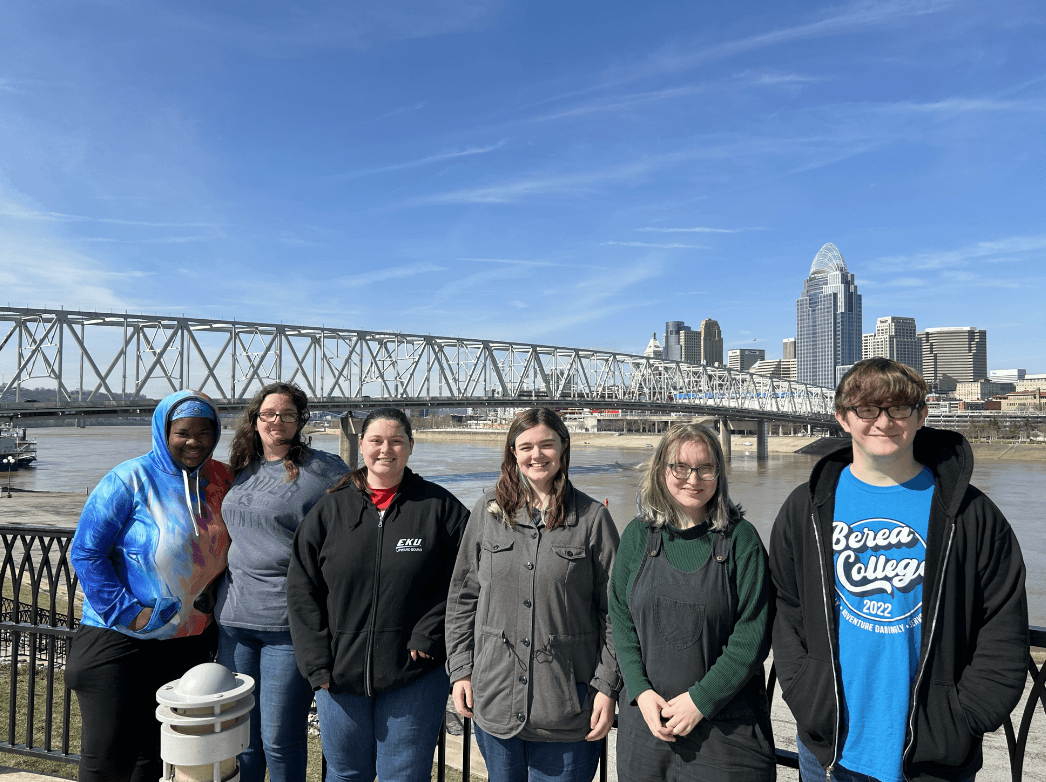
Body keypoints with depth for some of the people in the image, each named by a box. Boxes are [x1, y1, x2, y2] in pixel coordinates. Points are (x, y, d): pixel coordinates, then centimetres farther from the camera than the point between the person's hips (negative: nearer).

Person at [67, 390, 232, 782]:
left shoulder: (221, 481, 1)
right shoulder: (130, 480, -13)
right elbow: (85, 552, -12)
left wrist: (210, 600, 3)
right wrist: (125, 611, -17)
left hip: (189, 642, 5)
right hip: (120, 641, -4)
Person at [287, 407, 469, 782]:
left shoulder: (439, 506, -4)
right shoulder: (329, 510, 1)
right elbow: (302, 591, 2)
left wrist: (428, 635, -11)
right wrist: (317, 664, -4)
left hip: (415, 672, -2)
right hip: (339, 673, 2)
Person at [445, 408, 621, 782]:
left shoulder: (593, 517, -4)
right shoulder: (488, 512, 2)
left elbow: (613, 611, -2)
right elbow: (462, 597, 8)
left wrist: (607, 688, -5)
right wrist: (460, 669, 4)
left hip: (568, 704, -2)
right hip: (495, 700, 3)